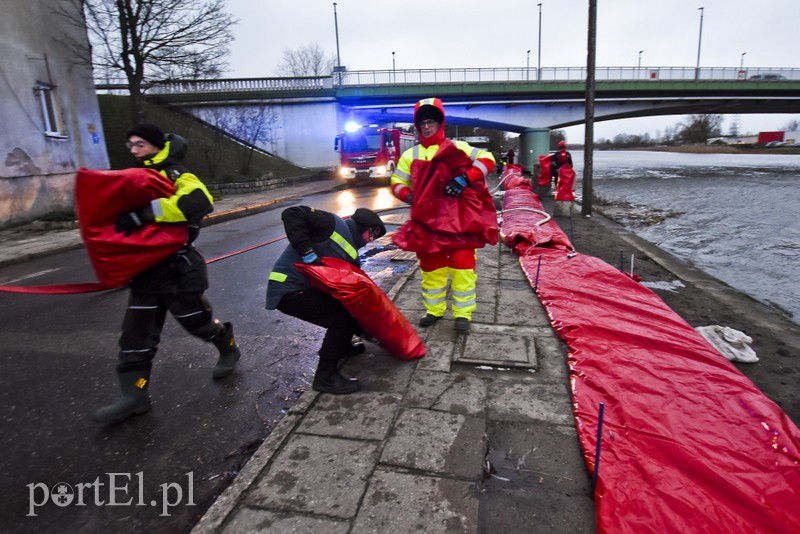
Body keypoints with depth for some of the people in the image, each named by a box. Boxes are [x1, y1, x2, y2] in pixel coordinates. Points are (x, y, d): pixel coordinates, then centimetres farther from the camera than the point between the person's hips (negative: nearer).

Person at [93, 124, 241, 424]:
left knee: (196, 320, 7)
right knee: (137, 331, 4)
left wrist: (145, 214, -36)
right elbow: (126, 212, 31)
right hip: (146, 268, 8)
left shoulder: (177, 178, -12)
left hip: (178, 268, -7)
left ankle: (229, 349, 36)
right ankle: (134, 395, 12)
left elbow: (199, 201, -35)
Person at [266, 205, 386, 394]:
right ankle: (325, 377, -4)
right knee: (341, 318, -16)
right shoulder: (335, 225, -10)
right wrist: (307, 252, -25)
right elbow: (291, 215, -20)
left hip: (306, 287, 10)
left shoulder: (351, 252, 15)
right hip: (289, 290, -10)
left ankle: (341, 347, 37)